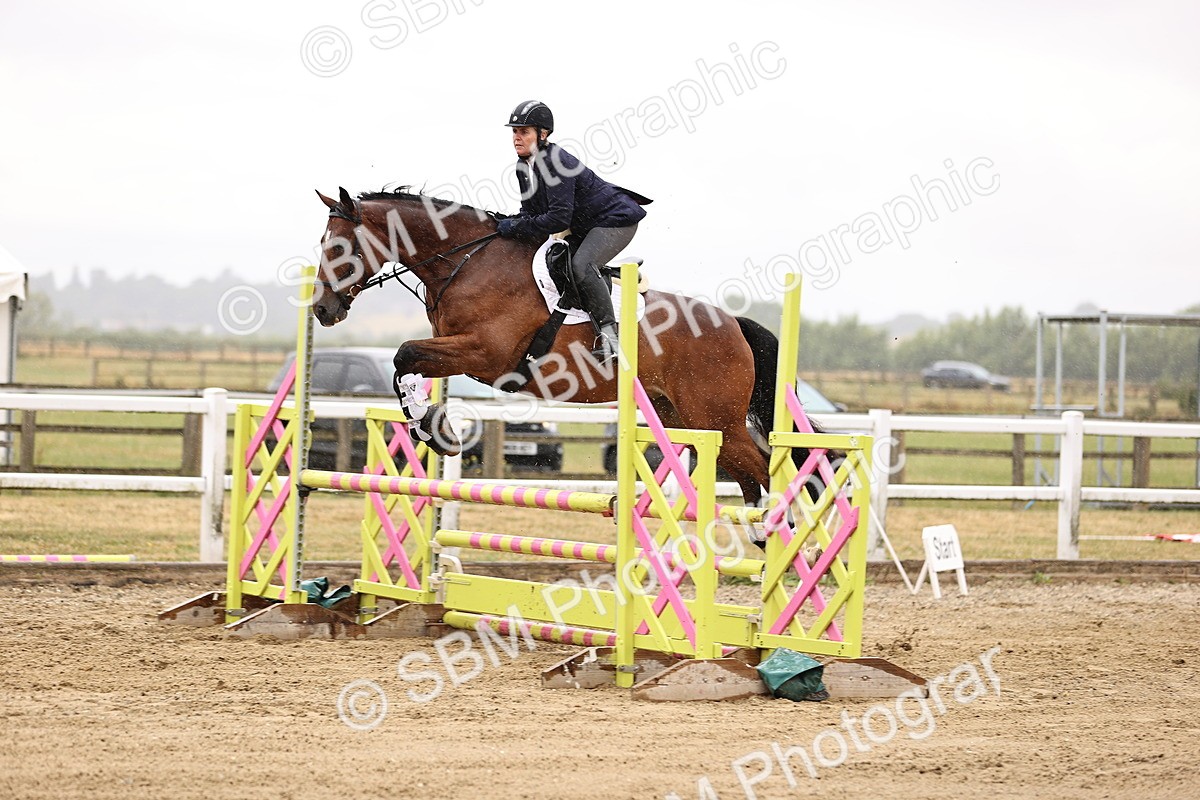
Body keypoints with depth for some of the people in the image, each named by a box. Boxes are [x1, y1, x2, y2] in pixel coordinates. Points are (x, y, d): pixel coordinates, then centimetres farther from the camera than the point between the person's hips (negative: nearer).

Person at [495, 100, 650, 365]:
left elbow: (559, 218, -33)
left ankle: (609, 334, -27)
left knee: (580, 265, -30)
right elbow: (531, 211, 9)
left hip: (617, 220, -11)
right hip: (584, 228, 11)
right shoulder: (524, 166, 1)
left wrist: (517, 228, -28)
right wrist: (511, 224, -12)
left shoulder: (555, 162, -28)